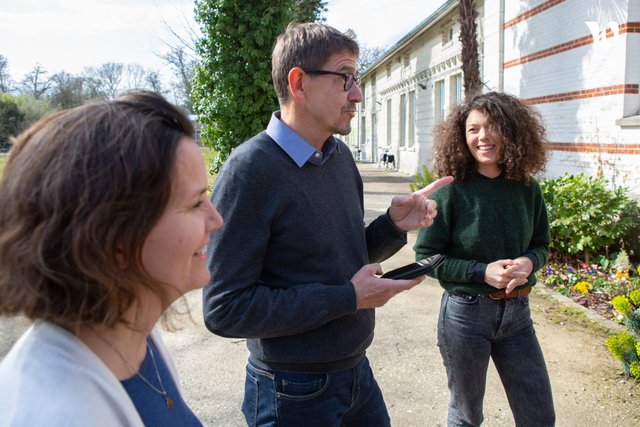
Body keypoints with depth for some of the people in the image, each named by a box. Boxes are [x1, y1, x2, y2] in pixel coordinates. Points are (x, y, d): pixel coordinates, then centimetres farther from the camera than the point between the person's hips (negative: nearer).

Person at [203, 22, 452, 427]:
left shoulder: (341, 154, 2)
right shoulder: (250, 169, -22)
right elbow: (225, 309, -24)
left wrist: (393, 225, -8)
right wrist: (348, 298, -21)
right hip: (294, 391, -6)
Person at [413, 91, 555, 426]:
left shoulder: (527, 189, -2)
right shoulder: (451, 191, -14)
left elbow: (541, 245, 9)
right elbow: (426, 256, -11)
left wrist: (528, 262, -14)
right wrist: (483, 272, -21)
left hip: (516, 313, 4)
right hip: (466, 312, -4)